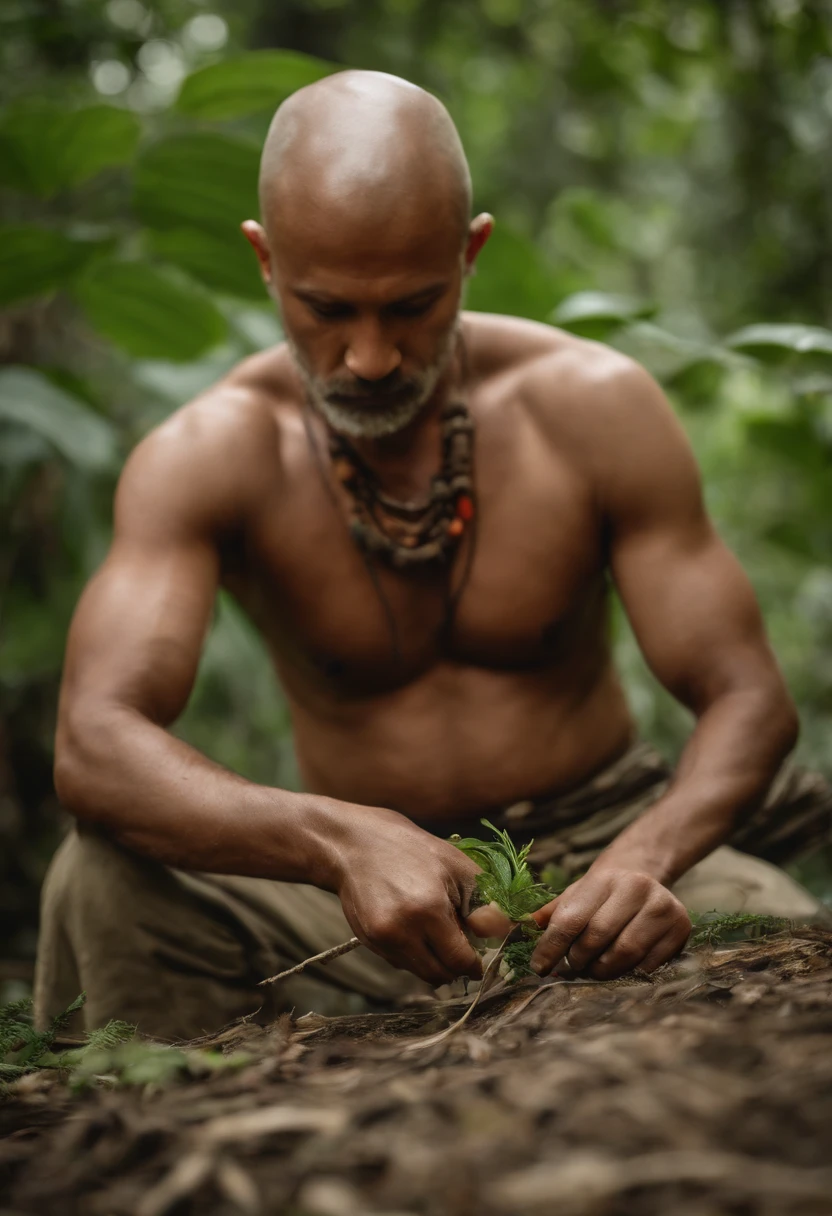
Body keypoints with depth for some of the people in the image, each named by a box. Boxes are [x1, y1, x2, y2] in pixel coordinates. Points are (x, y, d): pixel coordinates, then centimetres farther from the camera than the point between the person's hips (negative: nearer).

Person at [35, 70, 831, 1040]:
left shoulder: (594, 409, -9)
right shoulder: (206, 456, -13)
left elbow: (747, 698, -10)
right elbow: (93, 745, -26)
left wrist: (646, 859, -33)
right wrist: (345, 841, -45)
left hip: (602, 843, 1)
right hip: (366, 893, 0)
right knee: (106, 882, -28)